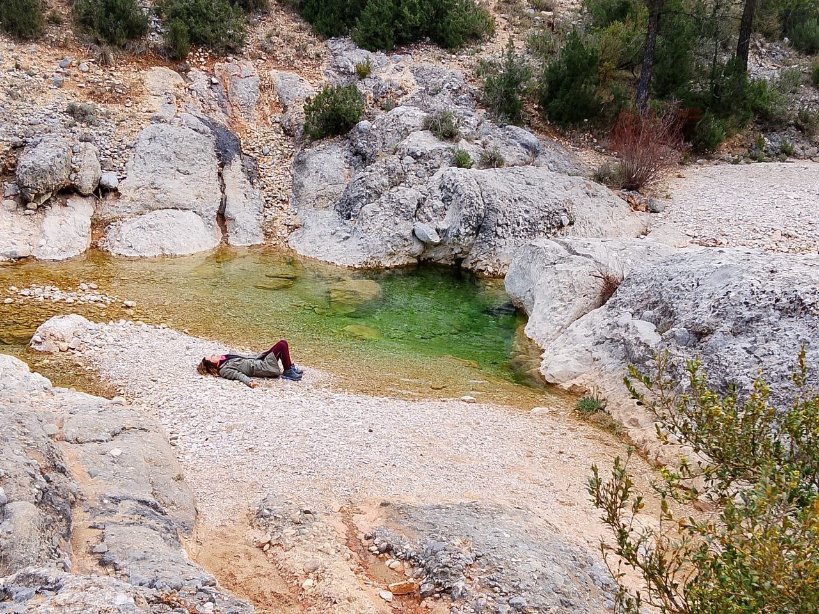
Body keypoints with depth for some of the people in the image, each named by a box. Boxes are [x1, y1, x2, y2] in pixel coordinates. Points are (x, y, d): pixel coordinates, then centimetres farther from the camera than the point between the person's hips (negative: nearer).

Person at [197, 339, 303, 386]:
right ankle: (288, 372, -5)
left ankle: (290, 367, 15)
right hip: (263, 368, -9)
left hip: (260, 361, 9)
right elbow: (238, 375, -25)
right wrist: (249, 382, -43)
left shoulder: (226, 358, 14)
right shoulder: (224, 370, -12)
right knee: (282, 346, -16)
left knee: (283, 342, 7)